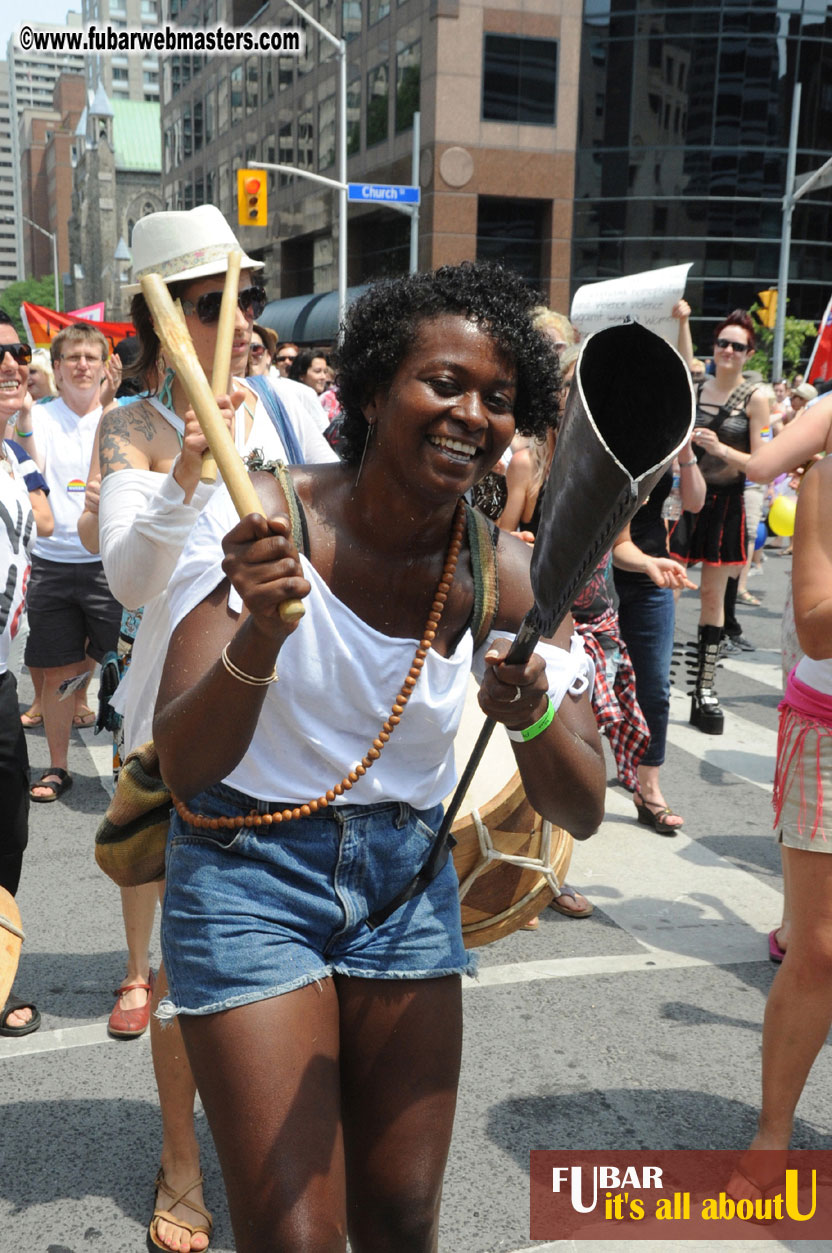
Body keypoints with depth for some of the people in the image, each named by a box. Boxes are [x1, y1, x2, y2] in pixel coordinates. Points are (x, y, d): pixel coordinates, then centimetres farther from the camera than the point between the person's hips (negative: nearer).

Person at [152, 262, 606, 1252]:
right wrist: (261, 633, -42)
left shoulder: (501, 573, -8)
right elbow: (182, 765, -24)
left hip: (407, 879, 4)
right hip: (250, 873, -3)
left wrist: (534, 717, -30)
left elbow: (582, 814, -9)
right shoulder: (261, 526, -17)